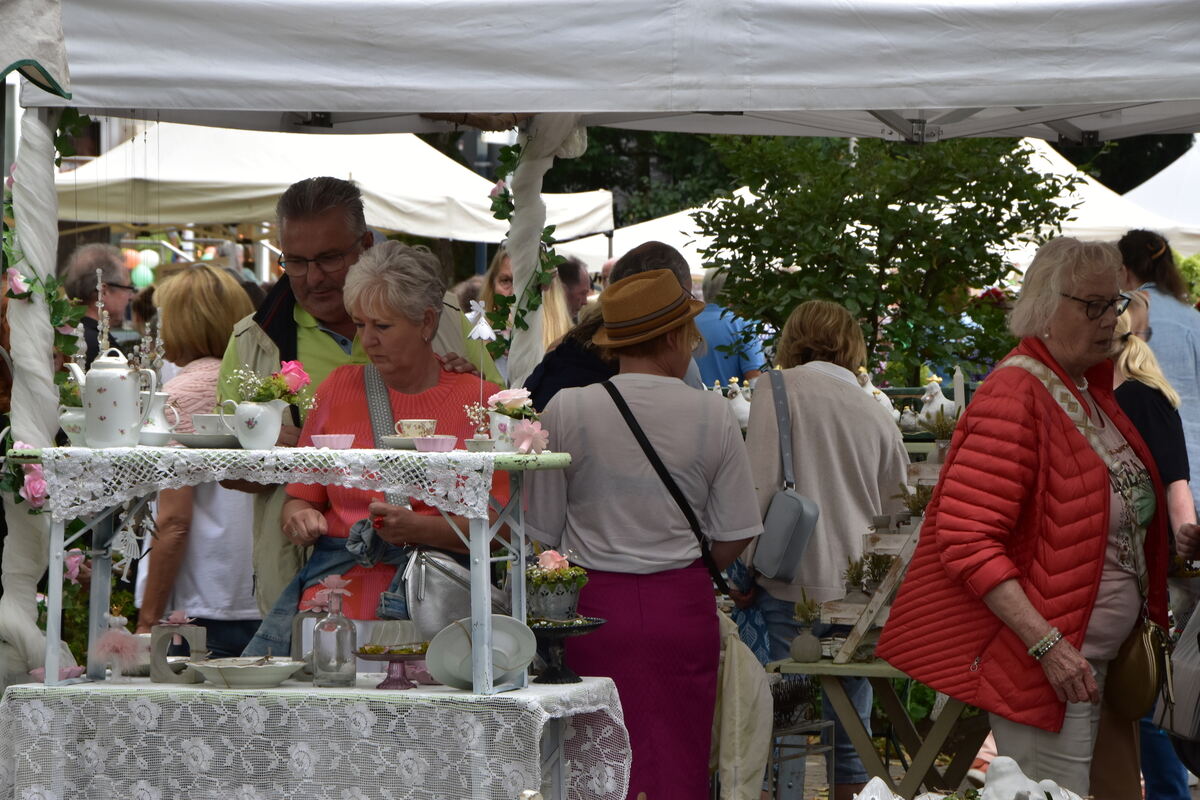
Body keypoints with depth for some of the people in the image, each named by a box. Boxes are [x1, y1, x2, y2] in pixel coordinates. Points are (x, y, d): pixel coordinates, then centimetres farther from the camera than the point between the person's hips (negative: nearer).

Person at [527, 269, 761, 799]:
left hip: (594, 604, 0)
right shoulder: (712, 416, -3)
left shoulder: (566, 411, -4)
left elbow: (541, 534, 1)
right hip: (685, 607, 1)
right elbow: (734, 537, 1)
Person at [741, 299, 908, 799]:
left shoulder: (780, 388, -2)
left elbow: (760, 484, -10)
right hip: (857, 588, 5)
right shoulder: (874, 412, 11)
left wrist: (743, 570, -3)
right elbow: (898, 507, 18)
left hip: (792, 586, -5)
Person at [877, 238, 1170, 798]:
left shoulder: (1091, 390, 13)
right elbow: (967, 541, -22)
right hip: (1046, 664, -9)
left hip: (1096, 663, 9)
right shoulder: (1015, 395, -15)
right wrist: (1046, 644, -25)